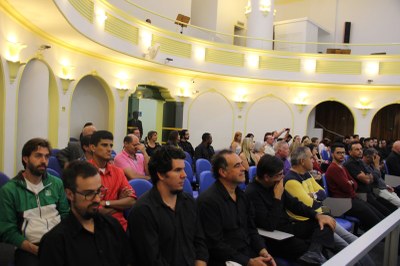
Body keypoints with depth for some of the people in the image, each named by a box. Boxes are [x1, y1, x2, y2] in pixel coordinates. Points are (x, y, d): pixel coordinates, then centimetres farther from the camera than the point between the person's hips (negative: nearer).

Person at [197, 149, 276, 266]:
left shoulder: (242, 195, 9)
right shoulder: (208, 200, -15)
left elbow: (251, 229, 12)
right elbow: (216, 244, -16)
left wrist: (263, 251, -4)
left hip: (251, 254, 6)